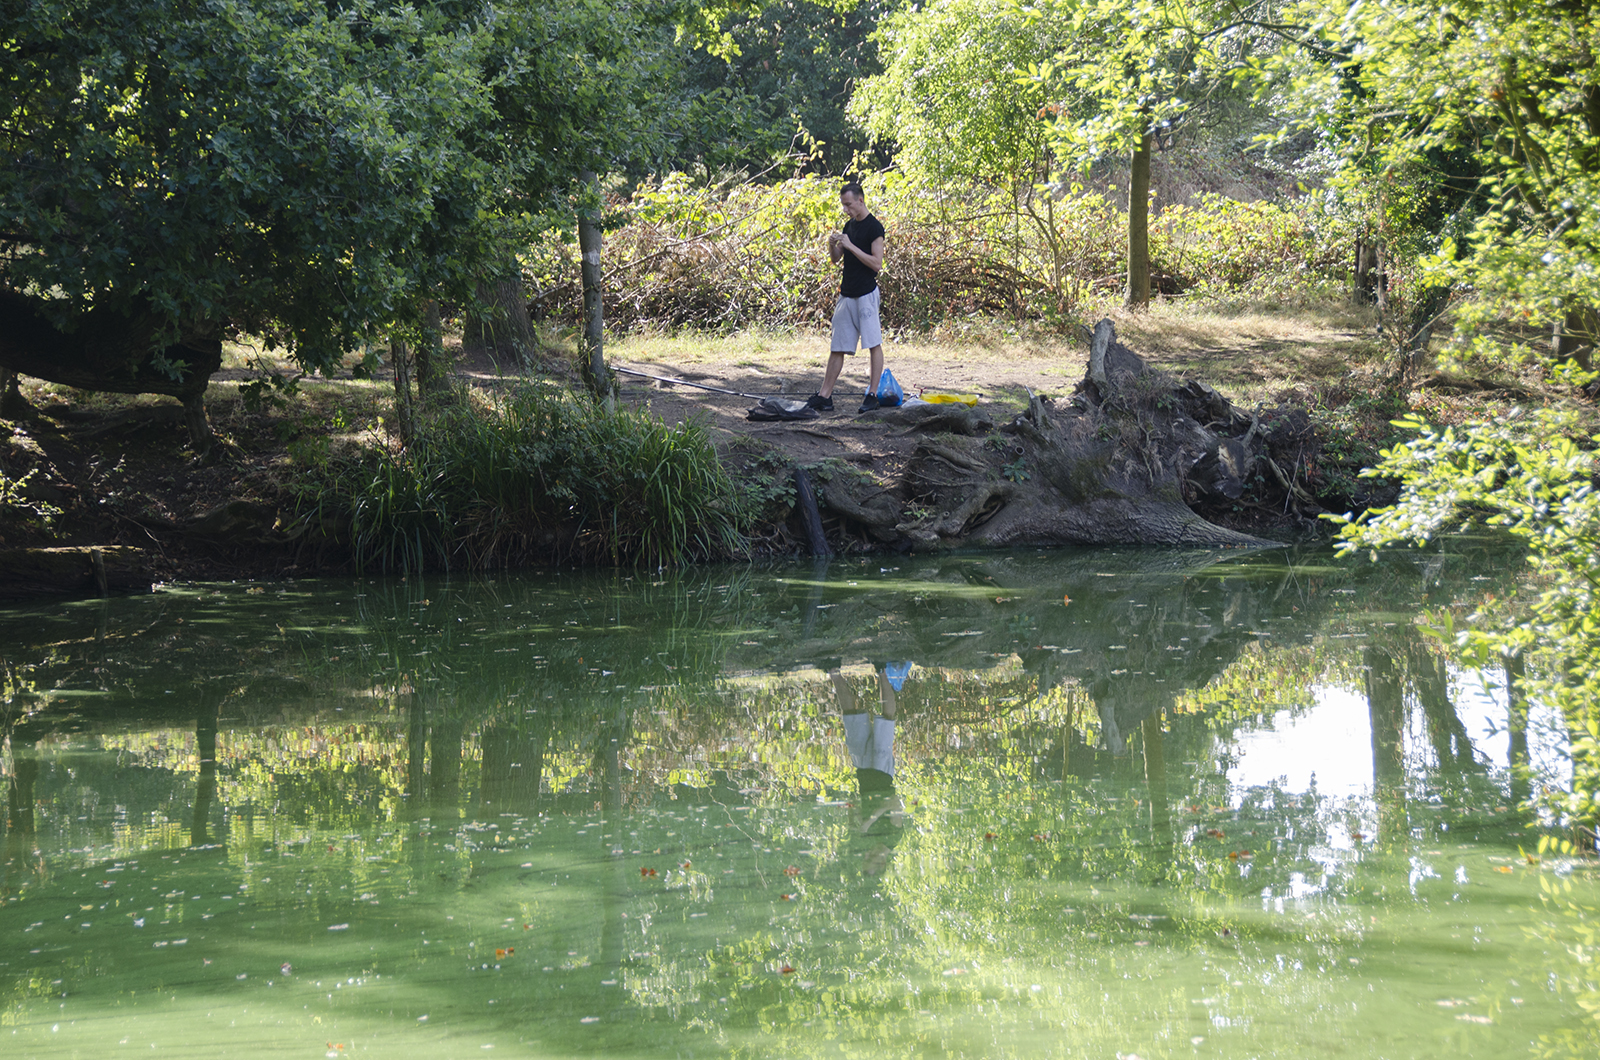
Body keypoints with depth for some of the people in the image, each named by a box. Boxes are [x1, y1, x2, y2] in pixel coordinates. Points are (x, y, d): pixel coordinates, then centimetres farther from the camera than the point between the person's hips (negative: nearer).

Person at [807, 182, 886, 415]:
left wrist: (851, 246, -19)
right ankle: (824, 397, 8)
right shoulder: (849, 225, 15)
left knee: (874, 345, -3)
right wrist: (832, 244, -1)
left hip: (866, 294, -8)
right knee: (837, 347, 7)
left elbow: (877, 264, -16)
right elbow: (836, 259, 20)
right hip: (847, 294, 8)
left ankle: (872, 395, -1)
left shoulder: (874, 227, -9)